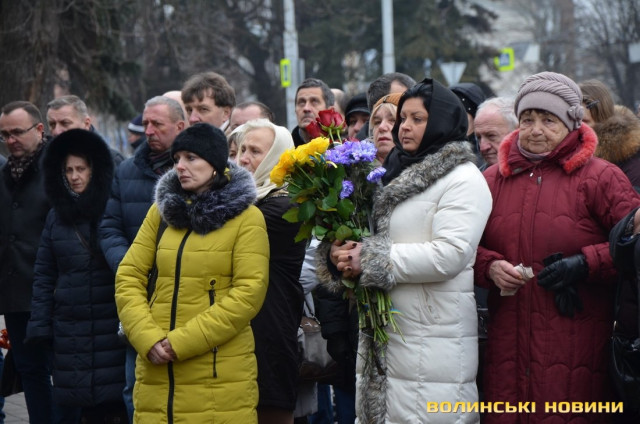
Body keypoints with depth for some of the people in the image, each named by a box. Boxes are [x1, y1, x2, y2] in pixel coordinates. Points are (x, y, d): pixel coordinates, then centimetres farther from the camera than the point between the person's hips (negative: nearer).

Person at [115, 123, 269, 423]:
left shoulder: (246, 218, -2)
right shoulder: (161, 210, 11)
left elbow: (249, 293, -10)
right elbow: (128, 277, 8)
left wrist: (181, 342, -15)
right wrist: (147, 338, -9)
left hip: (219, 376, -4)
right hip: (157, 370, 4)